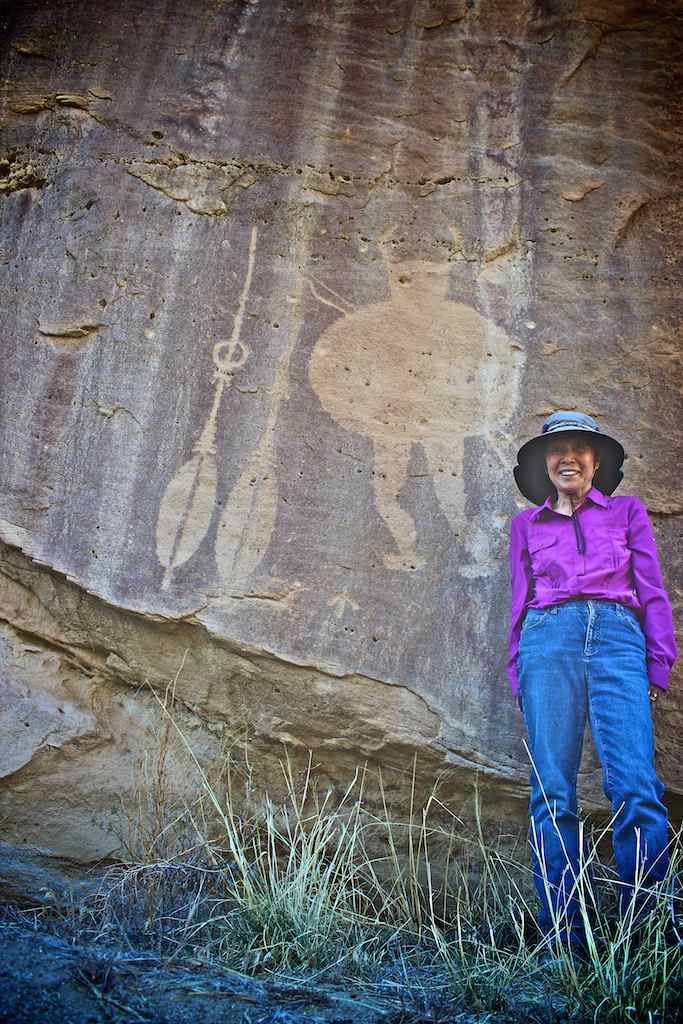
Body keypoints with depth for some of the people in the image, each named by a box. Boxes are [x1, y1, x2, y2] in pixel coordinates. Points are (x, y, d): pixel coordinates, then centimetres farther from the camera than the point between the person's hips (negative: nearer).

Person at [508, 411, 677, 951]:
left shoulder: (627, 512, 21)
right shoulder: (527, 524, 23)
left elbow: (652, 591, 16)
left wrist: (659, 661, 5)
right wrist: (518, 669, 12)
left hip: (618, 637, -1)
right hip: (548, 640, 1)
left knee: (635, 785, -15)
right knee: (553, 792, -6)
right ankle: (563, 934, -4)